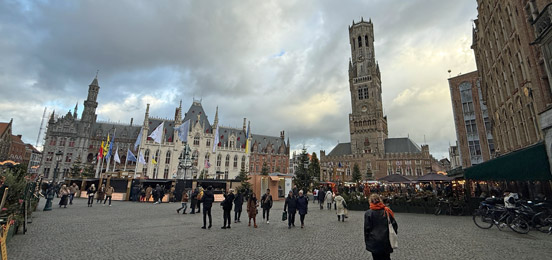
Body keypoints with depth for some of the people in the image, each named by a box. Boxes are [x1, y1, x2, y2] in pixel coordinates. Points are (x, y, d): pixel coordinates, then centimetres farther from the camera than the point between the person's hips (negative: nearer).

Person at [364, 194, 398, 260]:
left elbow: (367, 228, -7)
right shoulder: (387, 211, -3)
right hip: (386, 242, 3)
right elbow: (394, 225, 1)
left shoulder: (368, 213, -10)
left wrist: (366, 241, 4)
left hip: (374, 243, -2)